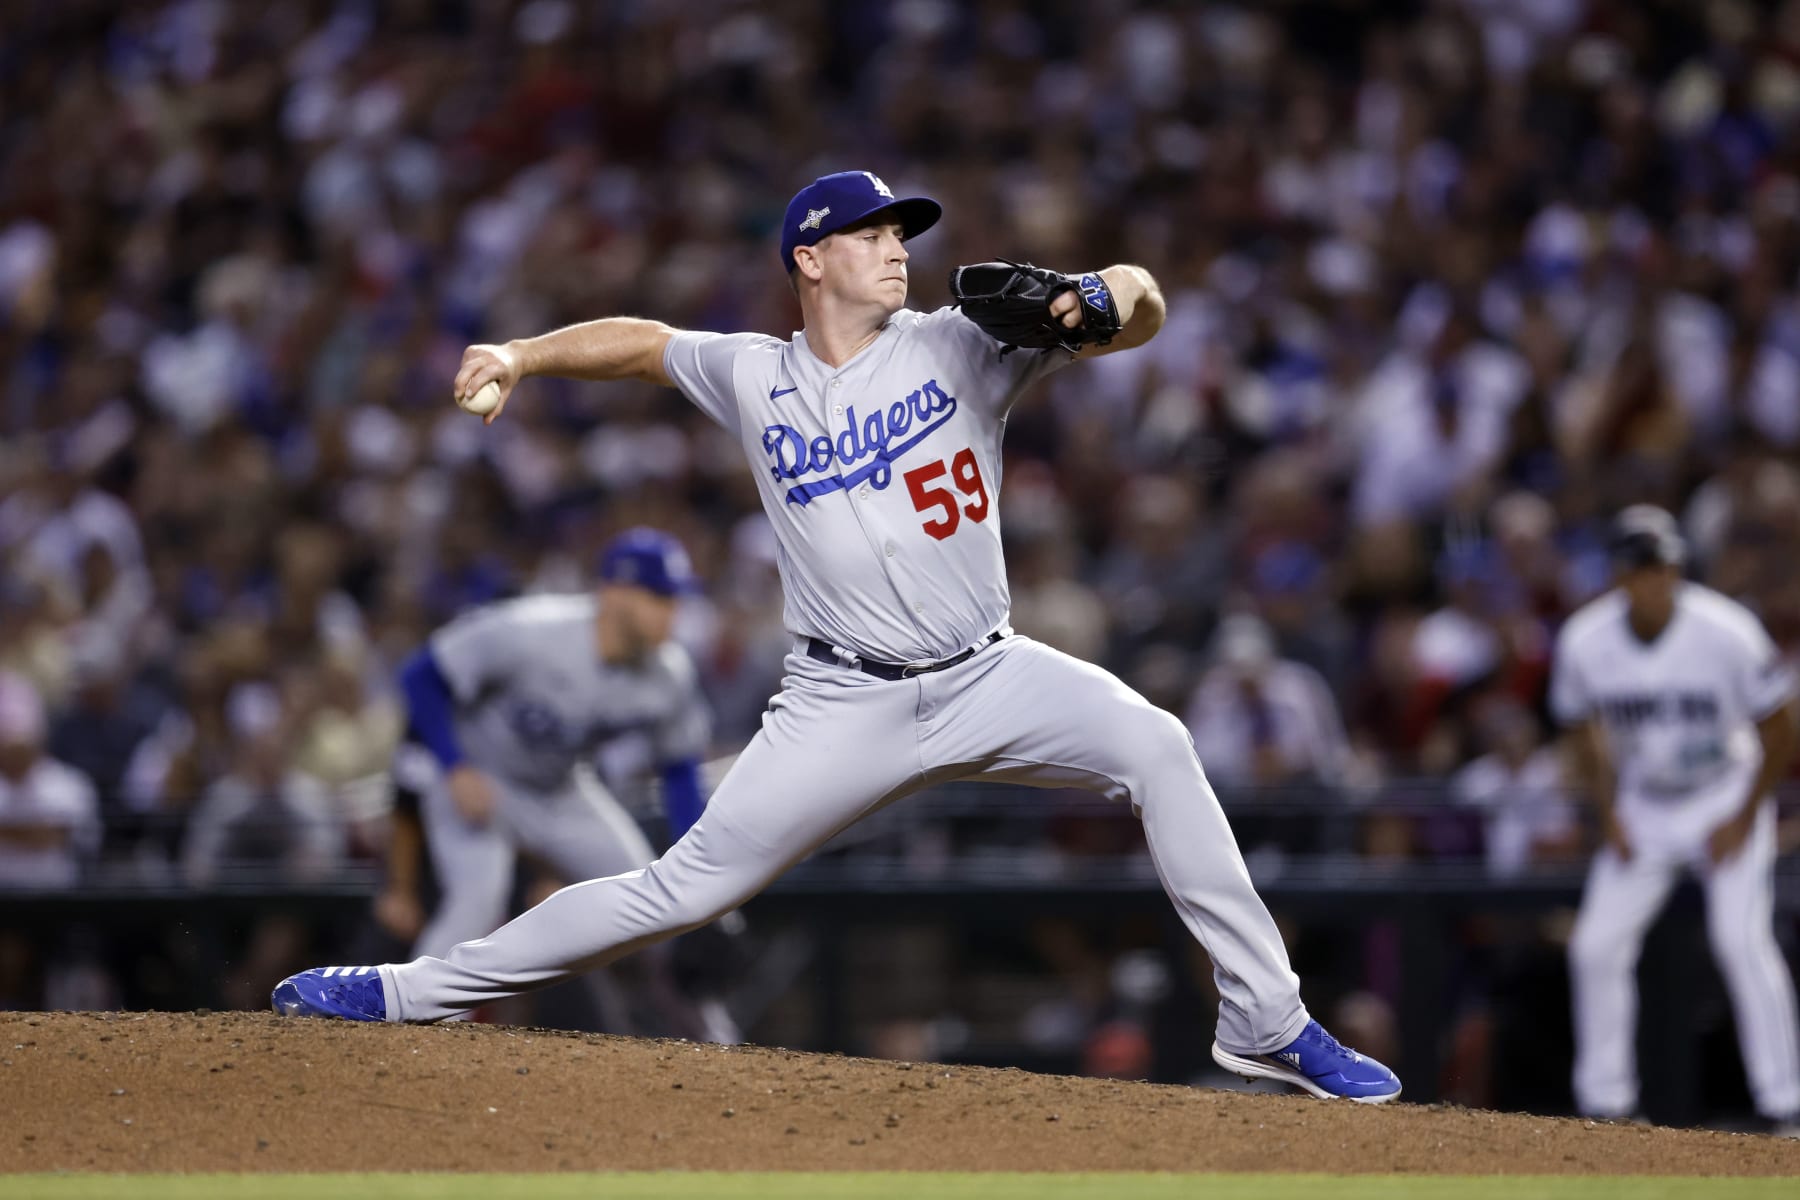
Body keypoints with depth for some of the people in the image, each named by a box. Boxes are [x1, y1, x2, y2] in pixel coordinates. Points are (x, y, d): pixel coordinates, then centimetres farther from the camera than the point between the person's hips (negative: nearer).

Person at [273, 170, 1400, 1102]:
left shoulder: (958, 347, -1)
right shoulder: (755, 379, 5)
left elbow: (1145, 310, -7)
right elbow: (642, 339, 22)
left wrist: (1115, 294, -30)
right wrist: (522, 355, 7)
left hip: (989, 680, 0)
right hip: (846, 708, 0)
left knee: (1155, 745, -24)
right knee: (684, 888, -5)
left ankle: (1266, 1022, -18)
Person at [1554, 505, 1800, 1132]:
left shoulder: (1726, 634, -24)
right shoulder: (1584, 642, -14)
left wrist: (1745, 818, -12)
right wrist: (1609, 814, -1)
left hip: (1726, 797, -4)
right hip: (1641, 807, 4)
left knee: (1740, 937, -20)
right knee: (1596, 946, -2)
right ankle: (1604, 1104, 13)